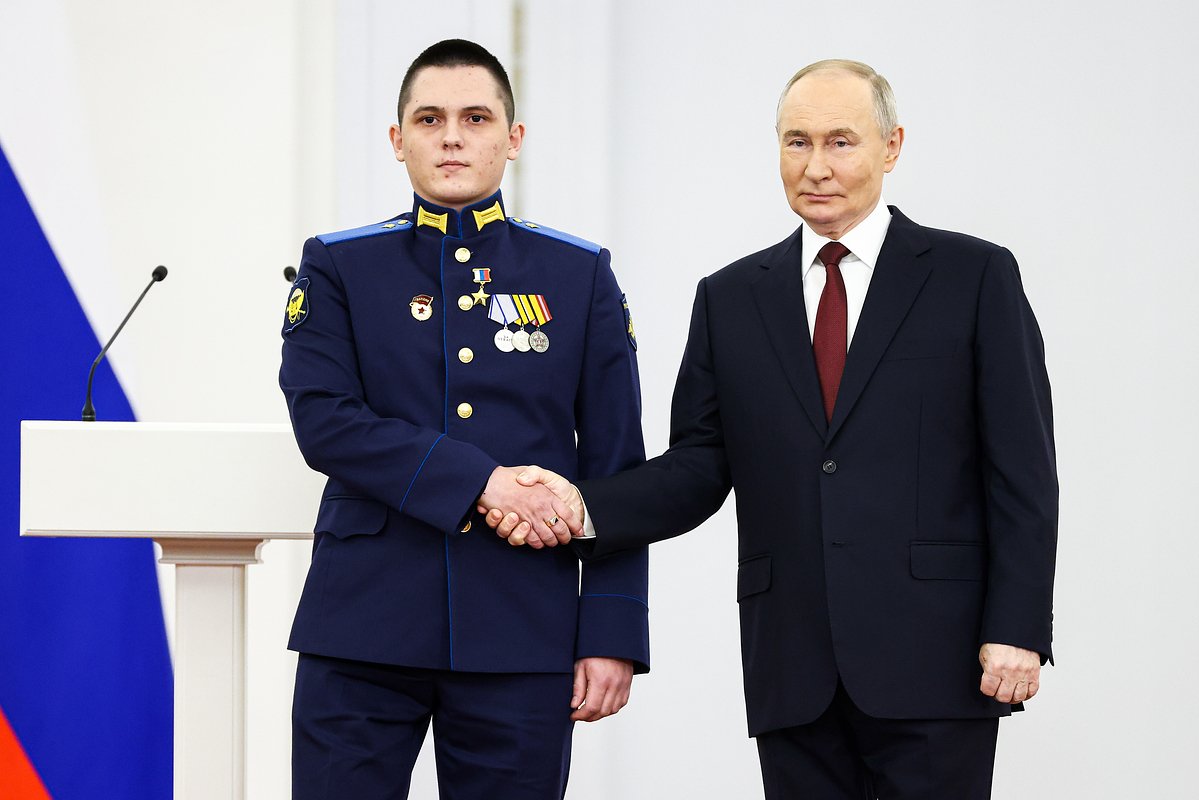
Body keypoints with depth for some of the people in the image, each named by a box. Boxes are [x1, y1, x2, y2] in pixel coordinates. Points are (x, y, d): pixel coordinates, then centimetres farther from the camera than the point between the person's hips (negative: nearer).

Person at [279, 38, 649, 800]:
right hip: (362, 635, 0)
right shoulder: (338, 267, 7)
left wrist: (613, 634, -3)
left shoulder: (581, 276, 8)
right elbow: (324, 421, -8)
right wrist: (481, 484, -17)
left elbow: (616, 469, 5)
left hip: (521, 639, 1)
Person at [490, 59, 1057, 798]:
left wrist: (1016, 630, -9)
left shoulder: (975, 277, 3)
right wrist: (582, 506, -8)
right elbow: (699, 468, 10)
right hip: (794, 675, 3)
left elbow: (1021, 469, 0)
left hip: (932, 657, -3)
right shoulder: (731, 299, 13)